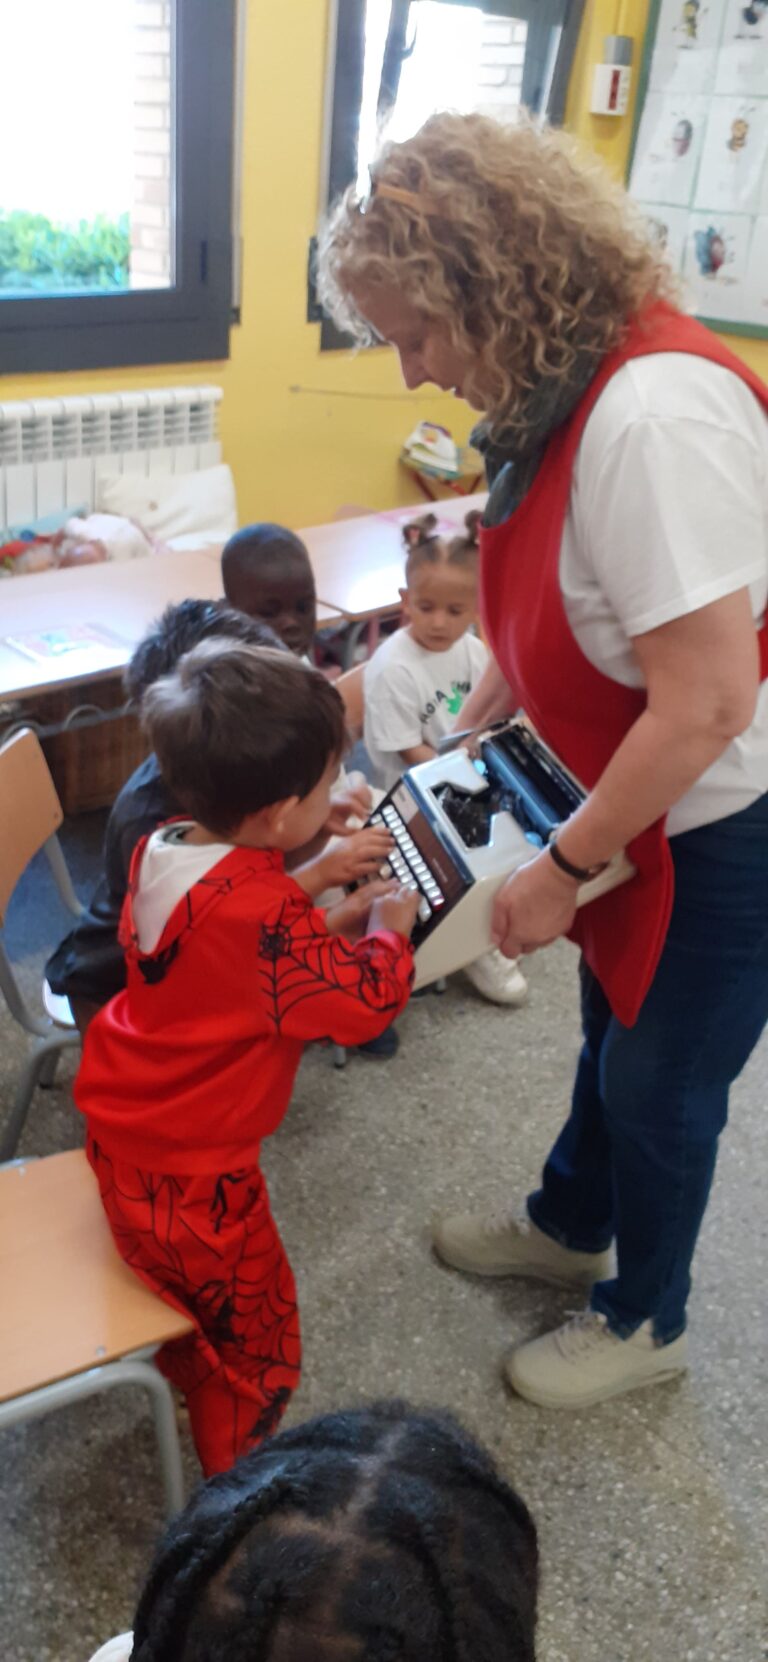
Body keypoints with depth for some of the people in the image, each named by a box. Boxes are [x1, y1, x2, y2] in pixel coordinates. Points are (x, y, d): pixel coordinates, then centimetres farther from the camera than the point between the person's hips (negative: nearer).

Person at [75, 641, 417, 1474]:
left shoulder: (159, 851, -8)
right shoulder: (263, 909, -35)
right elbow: (365, 1004, -25)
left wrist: (334, 922, 0)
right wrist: (387, 931, -8)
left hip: (124, 1138, 9)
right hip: (191, 1177, -9)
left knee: (185, 1294, 34)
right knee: (256, 1343, 14)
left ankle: (187, 1391, 58)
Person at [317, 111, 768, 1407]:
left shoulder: (656, 413, -31)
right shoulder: (570, 387, -1)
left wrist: (561, 869, -21)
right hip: (650, 808, 9)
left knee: (659, 1082, 11)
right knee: (614, 1024, 26)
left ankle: (644, 1322, 40)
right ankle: (570, 1224, 54)